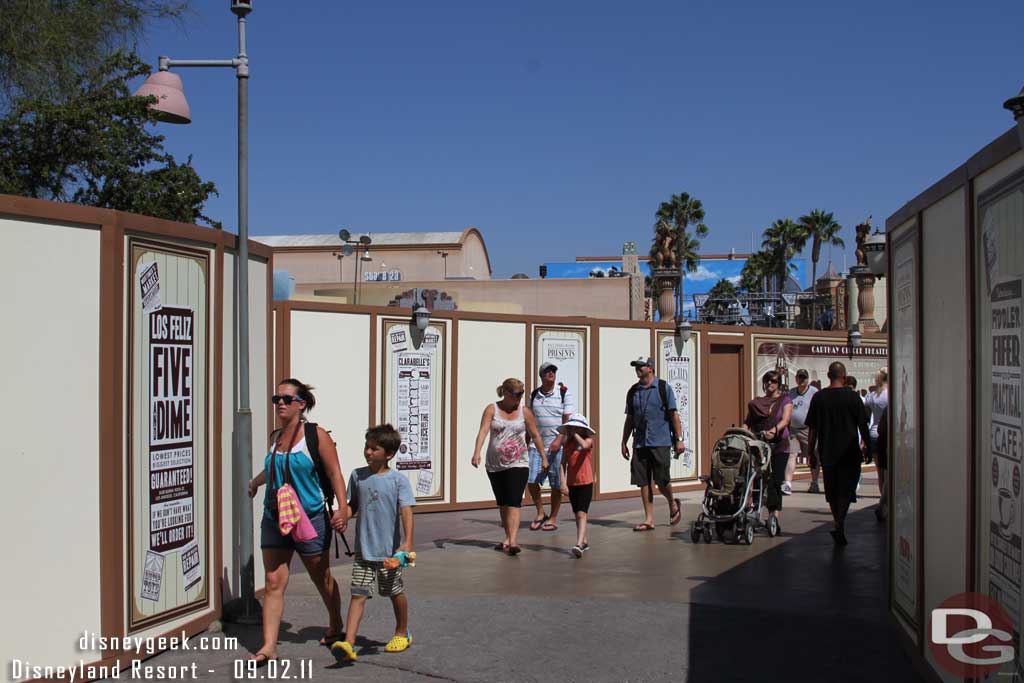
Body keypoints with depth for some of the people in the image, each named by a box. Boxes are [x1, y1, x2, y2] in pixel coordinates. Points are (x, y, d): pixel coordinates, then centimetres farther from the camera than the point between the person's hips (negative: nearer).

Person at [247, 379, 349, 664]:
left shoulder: (316, 435, -9)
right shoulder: (275, 436, 8)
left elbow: (334, 473, -12)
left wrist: (342, 508, -24)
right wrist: (255, 482, 47)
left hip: (310, 519, -4)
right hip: (274, 519, 4)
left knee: (322, 578, 12)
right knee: (273, 582, -4)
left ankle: (335, 626, 36)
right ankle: (269, 646, -4)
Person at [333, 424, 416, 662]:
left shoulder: (398, 480, -9)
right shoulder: (357, 476, 3)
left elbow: (406, 511, -14)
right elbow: (353, 507, 13)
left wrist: (407, 542, -24)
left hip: (389, 550, -2)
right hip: (363, 550, 2)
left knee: (396, 592, 14)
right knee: (358, 594, -6)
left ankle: (402, 633, 35)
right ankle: (348, 642, -12)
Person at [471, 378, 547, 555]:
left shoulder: (524, 411, 1)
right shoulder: (492, 409, -1)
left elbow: (535, 436, 9)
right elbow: (483, 430, -13)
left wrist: (543, 457, 12)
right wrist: (477, 452, -27)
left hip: (518, 464, -2)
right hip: (495, 465, 2)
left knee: (514, 503, -14)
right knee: (502, 503, 14)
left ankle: (512, 541, -20)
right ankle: (508, 538, 28)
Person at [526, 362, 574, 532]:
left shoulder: (564, 393, -2)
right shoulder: (534, 395, 10)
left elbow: (568, 420, -7)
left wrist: (558, 440, -18)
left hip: (557, 445, -3)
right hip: (537, 445, 4)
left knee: (556, 484, 1)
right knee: (531, 481, -2)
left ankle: (553, 518, 14)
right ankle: (540, 514, 17)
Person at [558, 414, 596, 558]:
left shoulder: (588, 440, -5)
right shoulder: (567, 443, 7)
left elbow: (584, 445, -31)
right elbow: (564, 464, 9)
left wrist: (575, 434, -17)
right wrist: (563, 483, 3)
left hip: (586, 483, -6)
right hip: (572, 484, 6)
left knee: (581, 514, -15)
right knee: (578, 514, 16)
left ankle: (579, 545, -23)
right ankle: (584, 542, 30)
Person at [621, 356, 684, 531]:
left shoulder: (663, 388, 1)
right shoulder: (633, 392, 13)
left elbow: (673, 414, 0)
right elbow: (629, 419, 18)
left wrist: (679, 439, -5)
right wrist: (624, 442, 14)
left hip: (660, 442, -4)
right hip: (640, 443, 4)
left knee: (662, 481, -3)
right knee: (643, 482, 1)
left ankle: (673, 504, 26)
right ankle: (649, 519, 8)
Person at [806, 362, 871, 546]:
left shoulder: (818, 397, 0)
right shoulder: (852, 397, -6)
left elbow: (812, 428, 3)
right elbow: (863, 425, -1)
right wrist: (865, 445, 13)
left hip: (827, 453, 3)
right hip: (849, 452, -2)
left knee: (832, 491, 14)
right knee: (846, 490, 0)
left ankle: (838, 525, 22)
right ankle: (840, 526, -16)